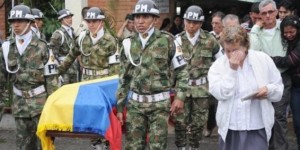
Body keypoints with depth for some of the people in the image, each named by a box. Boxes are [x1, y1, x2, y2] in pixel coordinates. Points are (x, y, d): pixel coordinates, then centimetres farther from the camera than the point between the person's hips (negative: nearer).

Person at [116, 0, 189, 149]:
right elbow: (124, 78, 10)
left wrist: (180, 97, -9)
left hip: (160, 103, -3)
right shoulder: (128, 44, 4)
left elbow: (181, 70, 0)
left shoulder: (166, 40, -5)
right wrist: (119, 106, 8)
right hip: (135, 103, 3)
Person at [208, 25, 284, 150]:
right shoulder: (218, 65, -1)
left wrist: (269, 90, -15)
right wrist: (232, 69, -17)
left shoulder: (263, 59, 1)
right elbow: (221, 94, -14)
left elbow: (279, 88, 6)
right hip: (229, 128, 1)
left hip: (257, 128, -1)